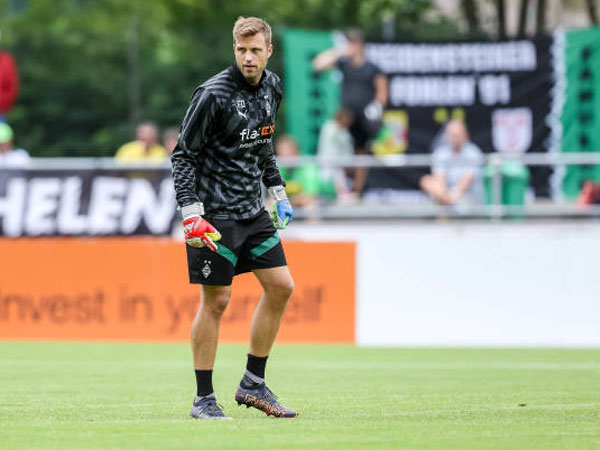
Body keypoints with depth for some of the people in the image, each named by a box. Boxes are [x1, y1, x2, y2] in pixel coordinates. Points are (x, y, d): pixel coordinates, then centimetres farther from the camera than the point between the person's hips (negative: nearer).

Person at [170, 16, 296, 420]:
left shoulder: (272, 88, 6)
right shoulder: (213, 94, -17)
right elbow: (183, 154, -13)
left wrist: (279, 194, 18)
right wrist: (191, 213, -19)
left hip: (253, 211, 8)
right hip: (215, 214, -8)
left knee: (281, 287, 5)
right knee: (216, 301, -5)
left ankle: (253, 385, 16)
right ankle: (204, 399, 5)